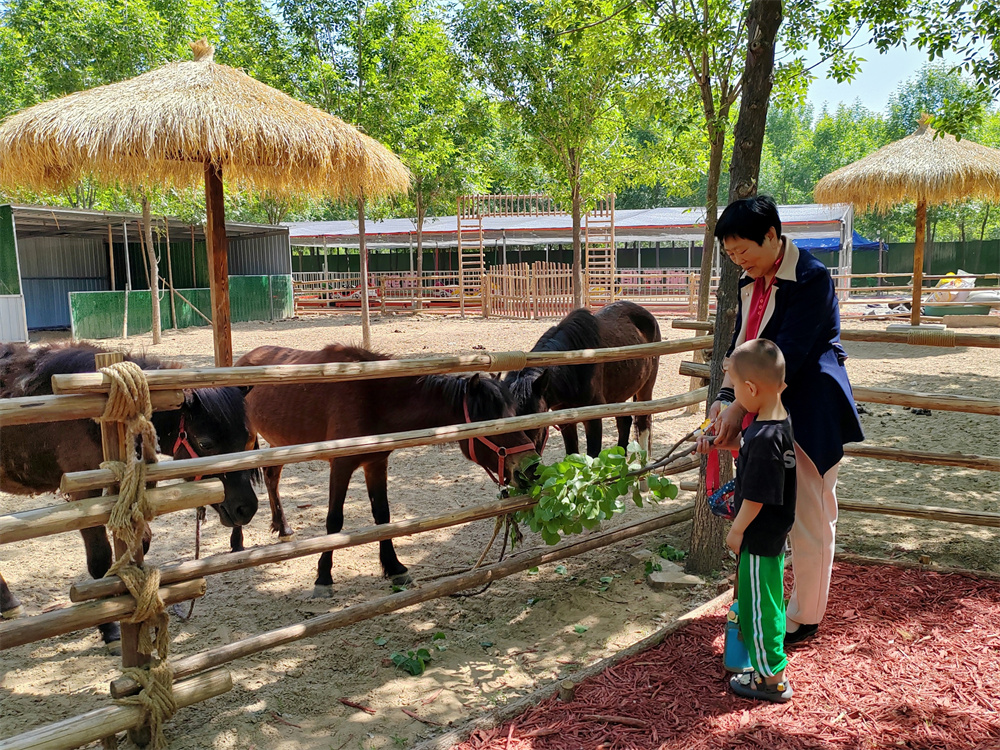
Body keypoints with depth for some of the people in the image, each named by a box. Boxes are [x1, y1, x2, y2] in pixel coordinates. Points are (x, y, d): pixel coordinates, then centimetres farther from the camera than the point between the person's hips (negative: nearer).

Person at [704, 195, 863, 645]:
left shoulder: (811, 278, -17)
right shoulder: (751, 281, 9)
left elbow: (787, 356, -23)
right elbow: (741, 344, 9)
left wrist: (740, 408, -24)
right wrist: (725, 397, -6)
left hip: (807, 412, -8)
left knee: (807, 515, 4)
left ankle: (803, 619, 21)